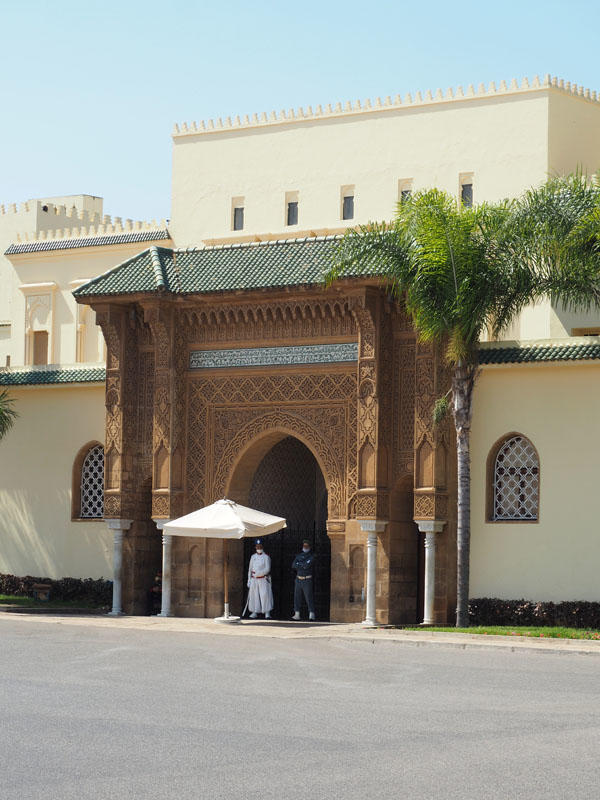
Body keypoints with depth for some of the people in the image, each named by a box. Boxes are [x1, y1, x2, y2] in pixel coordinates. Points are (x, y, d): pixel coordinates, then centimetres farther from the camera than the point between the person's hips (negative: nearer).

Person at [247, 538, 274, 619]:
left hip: (263, 579, -4)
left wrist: (258, 574, -19)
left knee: (265, 595, -10)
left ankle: (267, 613, -10)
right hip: (254, 579, 4)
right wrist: (249, 580, 10)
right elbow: (250, 569, 15)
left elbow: (267, 569, -12)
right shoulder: (253, 557, 13)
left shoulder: (266, 557, -2)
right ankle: (254, 613, 9)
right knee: (254, 595, 3)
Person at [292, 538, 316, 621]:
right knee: (297, 597, 6)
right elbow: (293, 566, 2)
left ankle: (311, 615, -9)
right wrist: (303, 565, -8)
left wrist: (299, 564, -4)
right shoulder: (299, 555, 14)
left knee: (309, 597, -8)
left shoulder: (312, 556, -3)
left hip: (307, 580, -6)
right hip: (298, 579, 6)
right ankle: (297, 615, 11)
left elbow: (307, 565, -18)